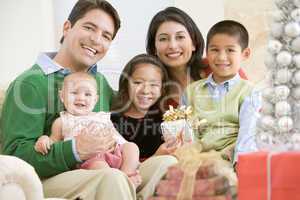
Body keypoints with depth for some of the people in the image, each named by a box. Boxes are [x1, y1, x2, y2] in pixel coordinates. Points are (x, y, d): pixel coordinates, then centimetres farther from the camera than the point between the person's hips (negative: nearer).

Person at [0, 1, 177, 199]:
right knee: (112, 177, -34)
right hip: (47, 181, -7)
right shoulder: (30, 83, -6)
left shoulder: (101, 82, 18)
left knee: (166, 163, -12)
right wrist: (75, 151, -27)